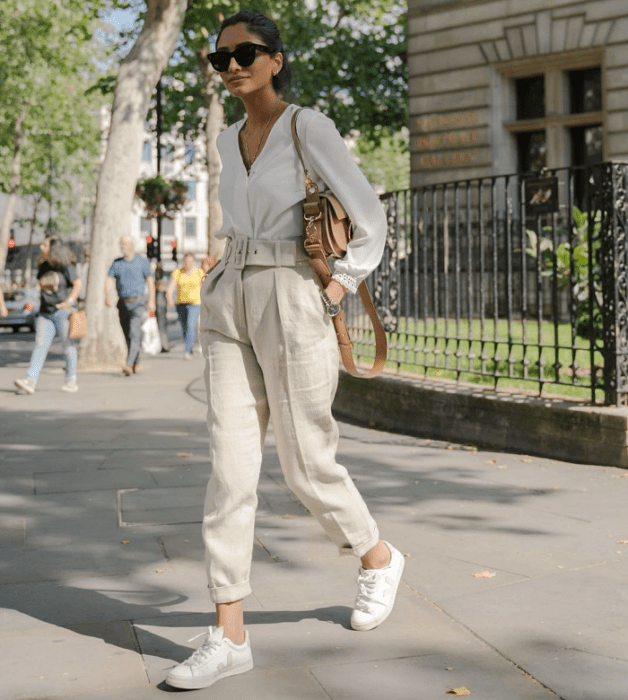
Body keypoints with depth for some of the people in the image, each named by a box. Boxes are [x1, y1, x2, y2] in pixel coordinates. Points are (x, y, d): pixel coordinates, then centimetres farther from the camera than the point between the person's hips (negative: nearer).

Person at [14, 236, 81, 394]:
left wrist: (70, 300, -22)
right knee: (40, 345, -6)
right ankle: (30, 381, -16)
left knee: (68, 346, 2)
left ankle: (71, 381, 13)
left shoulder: (66, 266, -9)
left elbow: (78, 284, -12)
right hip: (46, 313, 6)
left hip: (64, 312, -6)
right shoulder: (43, 265, 10)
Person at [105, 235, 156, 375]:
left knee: (134, 332, -18)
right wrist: (107, 295, -20)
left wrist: (151, 301, -7)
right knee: (127, 335, 9)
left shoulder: (142, 262, 1)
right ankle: (136, 361, 26)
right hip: (123, 303, 4)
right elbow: (109, 280, -1)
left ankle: (129, 364, -26)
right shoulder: (116, 263, 8)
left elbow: (150, 281, 2)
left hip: (138, 302, -4)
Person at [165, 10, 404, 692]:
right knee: (229, 464, -3)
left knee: (307, 463, 1)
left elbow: (370, 220, -4)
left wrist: (335, 290, -9)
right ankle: (229, 634, -1)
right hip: (230, 306, 6)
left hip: (292, 305, -6)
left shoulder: (310, 128, -5)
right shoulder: (229, 140, 15)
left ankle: (378, 558, 30)